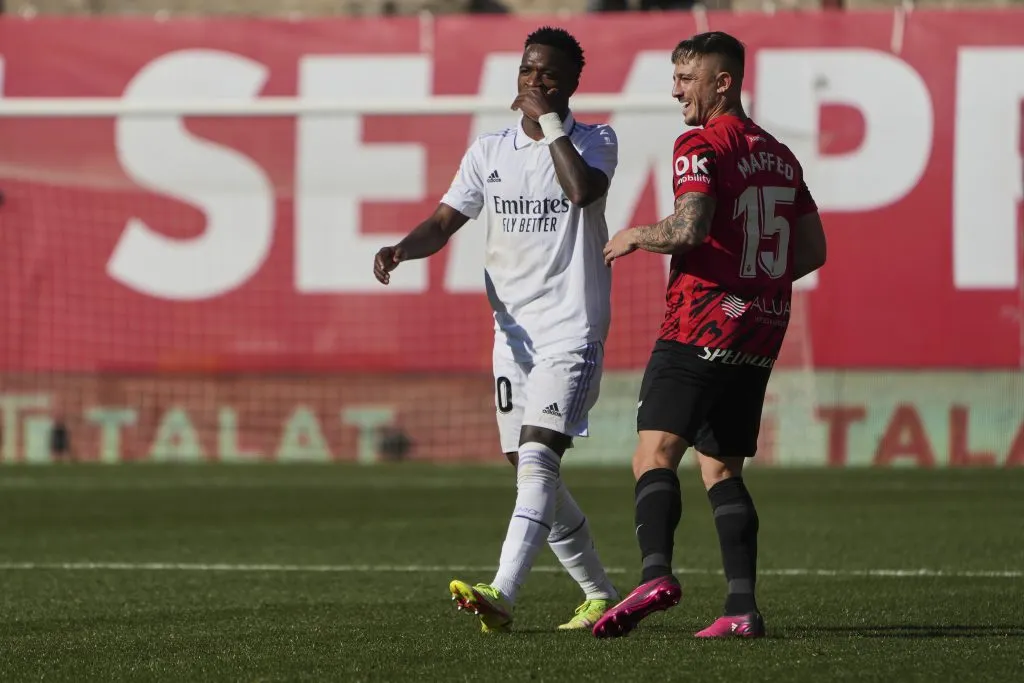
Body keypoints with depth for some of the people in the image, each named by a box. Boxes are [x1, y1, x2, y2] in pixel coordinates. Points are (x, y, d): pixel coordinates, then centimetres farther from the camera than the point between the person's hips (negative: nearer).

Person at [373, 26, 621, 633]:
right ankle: (601, 596, 23)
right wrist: (402, 248, -12)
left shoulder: (595, 141, -1)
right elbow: (444, 223, 8)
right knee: (534, 475, 8)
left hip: (572, 332, -6)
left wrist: (549, 120, -15)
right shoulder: (489, 152, 12)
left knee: (537, 457, -21)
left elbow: (582, 189, -23)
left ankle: (501, 596, -32)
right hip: (514, 333, 6)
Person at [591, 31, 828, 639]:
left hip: (703, 322, -8)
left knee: (654, 456, -13)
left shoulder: (701, 145, -7)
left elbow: (689, 228, -21)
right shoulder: (779, 155, 18)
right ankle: (742, 606, 0)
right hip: (762, 333, 8)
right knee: (722, 470, 11)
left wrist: (637, 236, -3)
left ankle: (656, 573, -35)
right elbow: (814, 250, 20)